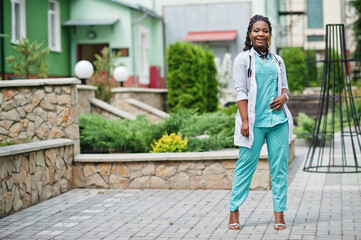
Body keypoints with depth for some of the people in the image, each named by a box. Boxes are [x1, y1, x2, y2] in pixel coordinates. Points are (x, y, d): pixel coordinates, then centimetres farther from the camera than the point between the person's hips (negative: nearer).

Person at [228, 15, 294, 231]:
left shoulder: (278, 60, 15)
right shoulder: (243, 59, 3)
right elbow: (241, 91, -3)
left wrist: (284, 97, -3)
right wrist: (244, 121, -11)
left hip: (278, 119, 4)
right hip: (254, 121, -4)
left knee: (280, 165, 2)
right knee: (246, 164, -2)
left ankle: (279, 213, 6)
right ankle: (234, 210, 8)